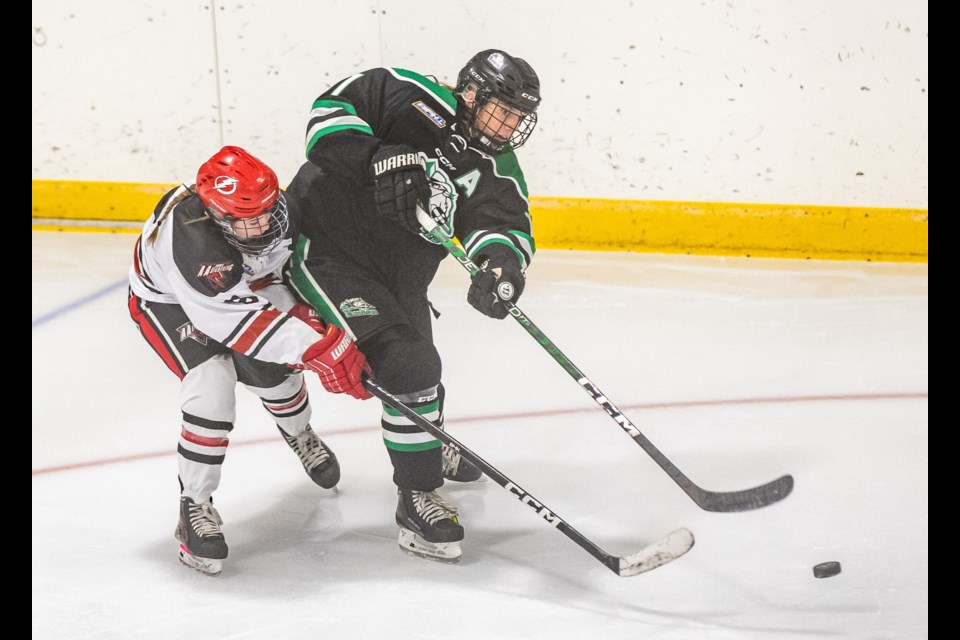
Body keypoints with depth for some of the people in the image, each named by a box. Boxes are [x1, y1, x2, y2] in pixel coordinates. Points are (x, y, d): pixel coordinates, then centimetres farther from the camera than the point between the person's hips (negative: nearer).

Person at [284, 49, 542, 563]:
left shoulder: (498, 172, 0)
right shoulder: (412, 99, -15)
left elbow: (505, 225, -16)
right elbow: (332, 108, -20)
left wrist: (502, 261, -40)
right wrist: (380, 158, -35)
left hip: (397, 280, 8)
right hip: (326, 246, -8)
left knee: (418, 371, 25)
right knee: (407, 366, -18)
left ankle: (429, 449, 57)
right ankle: (417, 500, -6)